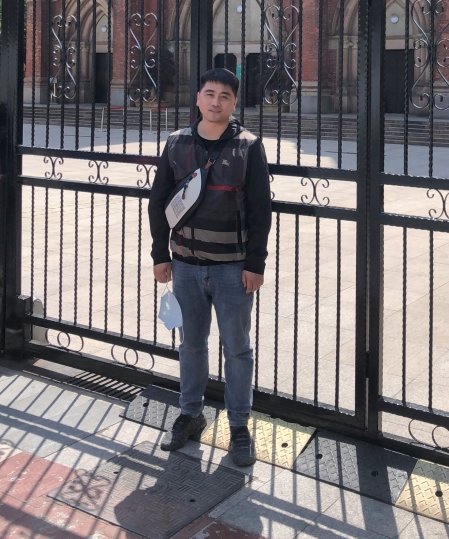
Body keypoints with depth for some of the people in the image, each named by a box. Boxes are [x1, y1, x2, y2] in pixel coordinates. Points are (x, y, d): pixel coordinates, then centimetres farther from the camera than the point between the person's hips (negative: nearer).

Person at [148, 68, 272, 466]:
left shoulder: (248, 146, -5)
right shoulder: (177, 144, 3)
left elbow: (260, 209, -6)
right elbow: (159, 202, 7)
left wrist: (255, 263, -9)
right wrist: (161, 255, 3)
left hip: (234, 267, -2)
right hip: (186, 264, 3)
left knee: (237, 349, 5)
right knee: (192, 343, 14)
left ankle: (240, 426, 17)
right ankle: (190, 415, 29)